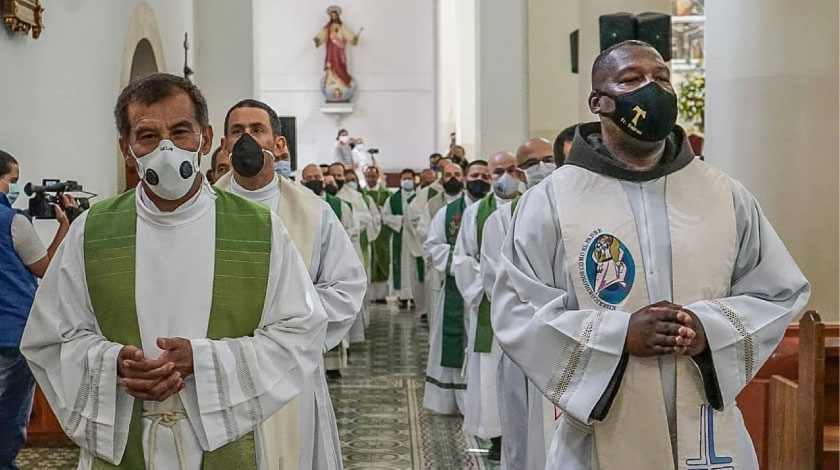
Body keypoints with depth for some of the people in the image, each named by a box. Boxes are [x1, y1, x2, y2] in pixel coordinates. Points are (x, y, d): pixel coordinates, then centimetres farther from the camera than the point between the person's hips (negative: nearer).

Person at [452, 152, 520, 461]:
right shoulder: (475, 212, 9)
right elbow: (462, 258, 8)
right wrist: (486, 279, -4)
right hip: (489, 302, 1)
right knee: (491, 368, 2)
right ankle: (496, 436, 11)